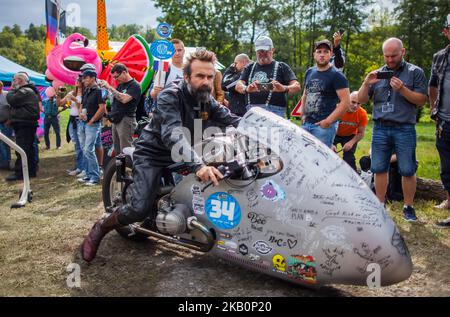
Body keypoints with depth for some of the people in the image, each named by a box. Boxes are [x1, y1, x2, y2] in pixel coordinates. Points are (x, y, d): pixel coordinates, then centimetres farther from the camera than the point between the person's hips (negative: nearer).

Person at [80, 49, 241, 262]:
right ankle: (101, 227, 7)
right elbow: (172, 134, -40)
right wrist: (198, 164, -54)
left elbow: (232, 120, -5)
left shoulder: (207, 100, 0)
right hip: (153, 153, -7)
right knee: (140, 209, -20)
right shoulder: (170, 96, -24)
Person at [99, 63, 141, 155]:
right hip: (116, 120, 9)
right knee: (117, 150, 10)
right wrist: (104, 86, 7)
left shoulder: (134, 85, -10)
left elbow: (124, 99, -23)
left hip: (126, 120, -8)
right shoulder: (120, 85, 17)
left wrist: (109, 87, -18)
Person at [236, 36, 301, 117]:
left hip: (274, 110, -3)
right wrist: (247, 89, -19)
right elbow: (238, 86, 6)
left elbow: (297, 87, -1)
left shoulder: (281, 67, 11)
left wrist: (284, 88, -24)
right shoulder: (250, 67, 20)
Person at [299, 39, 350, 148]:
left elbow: (346, 102, -13)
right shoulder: (309, 72, 15)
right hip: (306, 124, 7)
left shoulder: (336, 76, -6)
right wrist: (303, 113, 15)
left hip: (324, 126, -7)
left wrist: (328, 121, -16)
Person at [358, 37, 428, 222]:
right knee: (379, 169, 5)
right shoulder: (378, 74, 12)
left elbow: (421, 100, -2)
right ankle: (380, 204, 17)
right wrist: (366, 84, -9)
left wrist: (402, 89, -16)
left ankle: (408, 207, 15)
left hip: (404, 129, -2)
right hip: (380, 129, 3)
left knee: (407, 171, 1)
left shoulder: (415, 72, 5)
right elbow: (361, 100, 9)